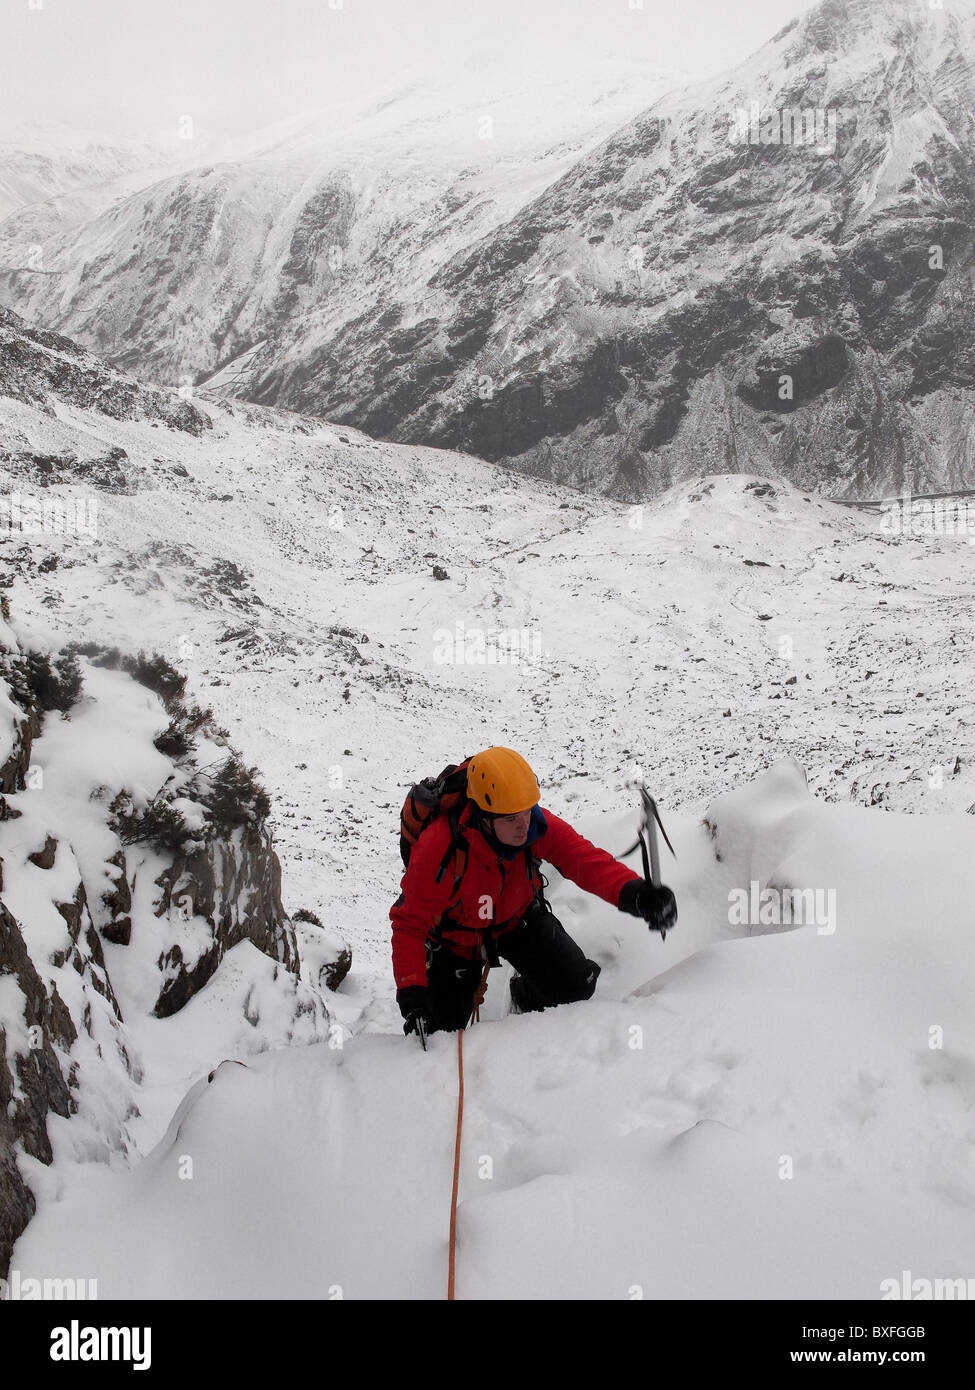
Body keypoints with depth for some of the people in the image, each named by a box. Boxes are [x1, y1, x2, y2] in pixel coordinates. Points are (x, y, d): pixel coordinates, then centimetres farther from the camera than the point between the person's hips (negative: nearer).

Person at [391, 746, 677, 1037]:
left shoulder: (537, 825, -28)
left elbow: (586, 859, -34)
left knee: (575, 987, -11)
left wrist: (633, 893, -56)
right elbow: (410, 923, -31)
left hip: (517, 918, 3)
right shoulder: (439, 849, -39)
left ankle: (526, 994, 24)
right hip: (457, 934, -3)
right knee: (443, 1029, 0)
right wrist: (411, 995, -41)